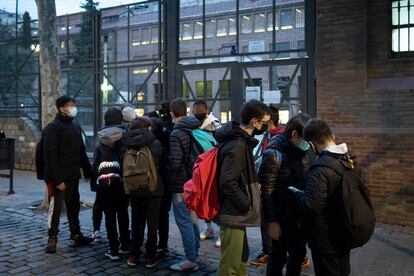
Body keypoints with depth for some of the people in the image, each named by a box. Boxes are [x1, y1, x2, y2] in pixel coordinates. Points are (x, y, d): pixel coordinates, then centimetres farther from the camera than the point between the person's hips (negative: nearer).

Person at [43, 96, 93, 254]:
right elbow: (50, 156, -17)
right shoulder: (53, 127, -11)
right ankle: (52, 239, 15)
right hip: (58, 177, -7)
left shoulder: (75, 126, 13)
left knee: (74, 206, 15)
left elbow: (81, 151, 16)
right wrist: (57, 179, -21)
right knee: (55, 208, 2)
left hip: (73, 176, 8)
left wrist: (87, 171, 10)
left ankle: (75, 236, 26)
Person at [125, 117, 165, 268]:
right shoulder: (156, 144, -10)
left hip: (135, 189, 3)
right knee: (152, 224, 8)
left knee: (137, 224, 15)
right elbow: (162, 165, -2)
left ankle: (134, 256, 20)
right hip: (154, 189, -3)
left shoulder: (128, 145, -3)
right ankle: (150, 257, 13)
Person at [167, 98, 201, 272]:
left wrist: (170, 180, -4)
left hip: (182, 185, -8)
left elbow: (174, 162, -21)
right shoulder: (197, 129, 7)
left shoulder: (176, 133, -17)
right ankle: (195, 254, 27)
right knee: (192, 220, 17)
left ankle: (191, 260, 3)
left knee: (184, 222, -2)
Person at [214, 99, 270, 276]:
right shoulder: (238, 145, -22)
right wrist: (247, 205, -18)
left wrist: (253, 188, 7)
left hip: (236, 212, 10)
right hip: (233, 214, -10)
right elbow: (228, 183, -29)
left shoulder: (240, 140, 9)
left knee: (242, 256, 23)